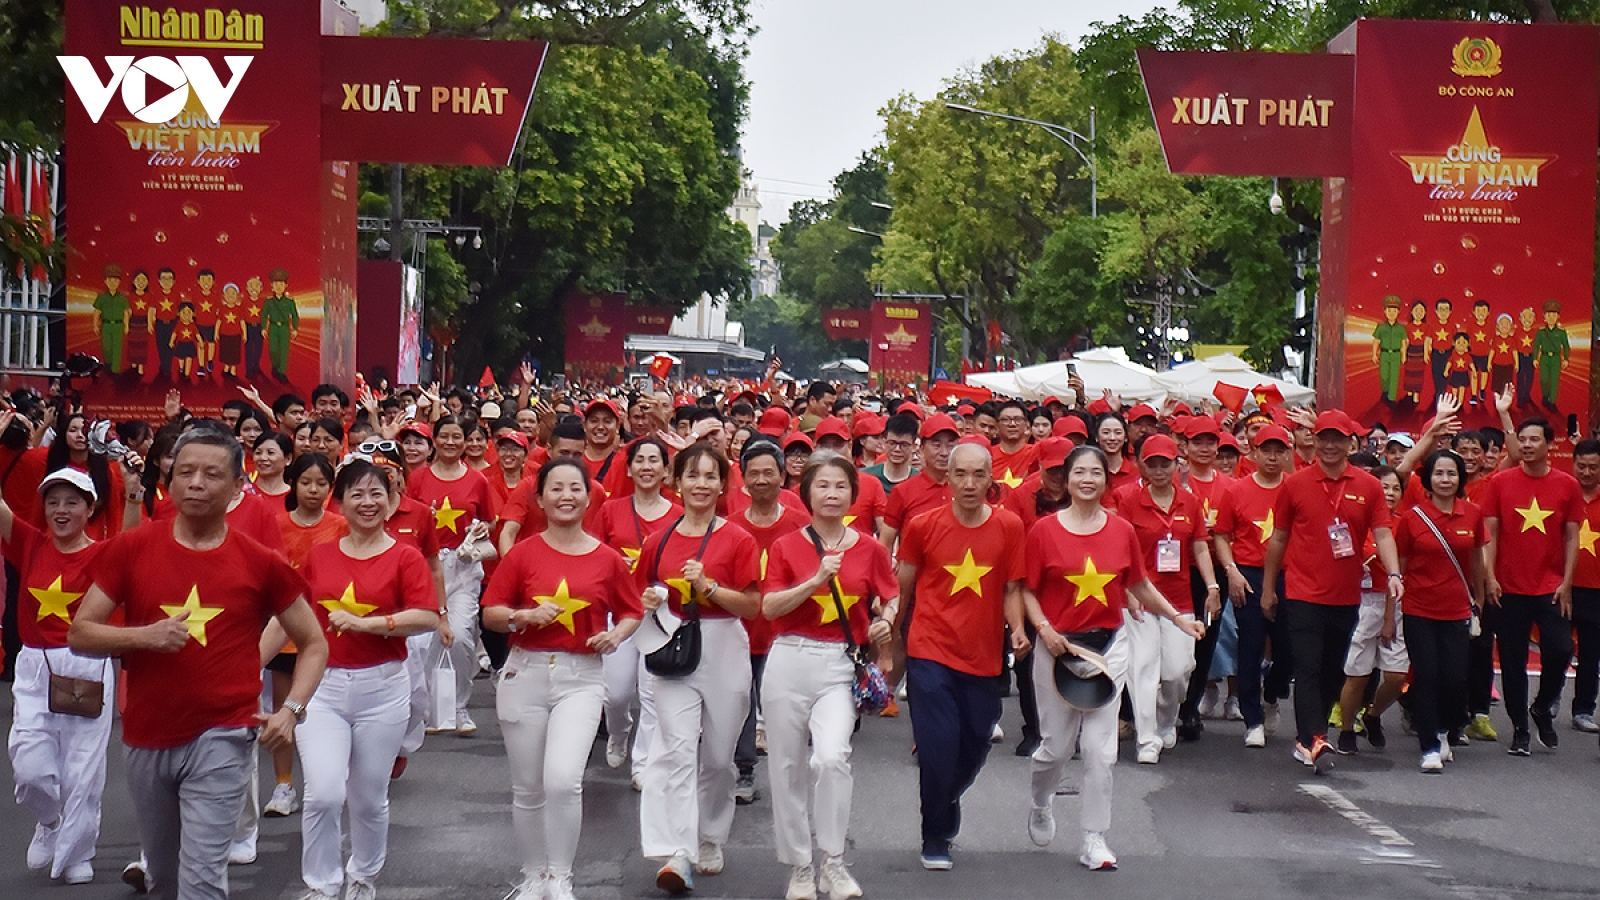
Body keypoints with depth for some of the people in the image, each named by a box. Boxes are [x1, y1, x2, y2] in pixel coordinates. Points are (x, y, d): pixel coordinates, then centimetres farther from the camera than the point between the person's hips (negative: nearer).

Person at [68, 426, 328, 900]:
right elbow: (79, 633, 1)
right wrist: (144, 635, -17)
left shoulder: (261, 563, -3)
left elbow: (314, 643, 6)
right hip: (146, 736, 3)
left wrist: (291, 708, -9)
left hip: (221, 737, -3)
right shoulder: (130, 549, -1)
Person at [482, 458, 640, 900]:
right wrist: (526, 615, -16)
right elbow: (490, 614, 2)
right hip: (526, 673, 1)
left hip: (581, 678, -1)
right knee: (528, 788, 9)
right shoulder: (523, 553, 1)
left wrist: (615, 635, -6)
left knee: (563, 780, -19)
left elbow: (630, 613, 14)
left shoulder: (608, 559, 2)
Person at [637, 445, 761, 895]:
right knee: (676, 747, -13)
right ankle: (676, 853, -18)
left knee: (718, 754, 9)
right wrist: (648, 602, -4)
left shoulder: (738, 540, -1)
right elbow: (642, 596, 18)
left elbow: (752, 605, -5)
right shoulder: (659, 541, 6)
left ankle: (710, 840, 30)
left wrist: (707, 586, -17)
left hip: (724, 650, -1)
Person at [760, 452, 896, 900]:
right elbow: (769, 607, -6)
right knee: (788, 766, 5)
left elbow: (892, 599, 14)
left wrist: (886, 621, -8)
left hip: (840, 665, -1)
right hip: (789, 662, 1)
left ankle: (833, 863, -7)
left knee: (832, 757, -21)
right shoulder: (786, 546, 4)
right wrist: (817, 580, -17)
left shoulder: (869, 549, 6)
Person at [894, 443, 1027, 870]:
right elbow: (902, 588, 5)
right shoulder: (923, 526, -5)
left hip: (983, 657, 3)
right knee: (938, 747, -7)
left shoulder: (1009, 527, -1)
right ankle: (935, 839, 12)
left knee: (974, 750, 12)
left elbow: (1012, 588, 7)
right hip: (930, 653, -2)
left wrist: (1017, 628, -11)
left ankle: (945, 806, 43)